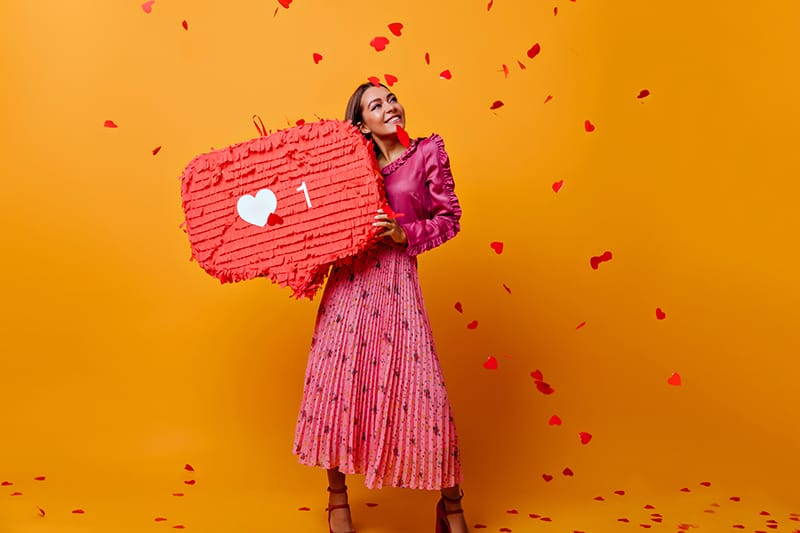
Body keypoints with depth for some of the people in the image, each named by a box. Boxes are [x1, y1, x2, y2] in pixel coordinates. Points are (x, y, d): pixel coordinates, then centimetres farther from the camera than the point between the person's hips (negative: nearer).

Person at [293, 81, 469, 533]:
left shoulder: (428, 151, 5)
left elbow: (450, 217, 3)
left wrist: (404, 234, -11)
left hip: (396, 283, -3)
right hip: (349, 280, 3)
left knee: (420, 384, -5)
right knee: (338, 376, 2)